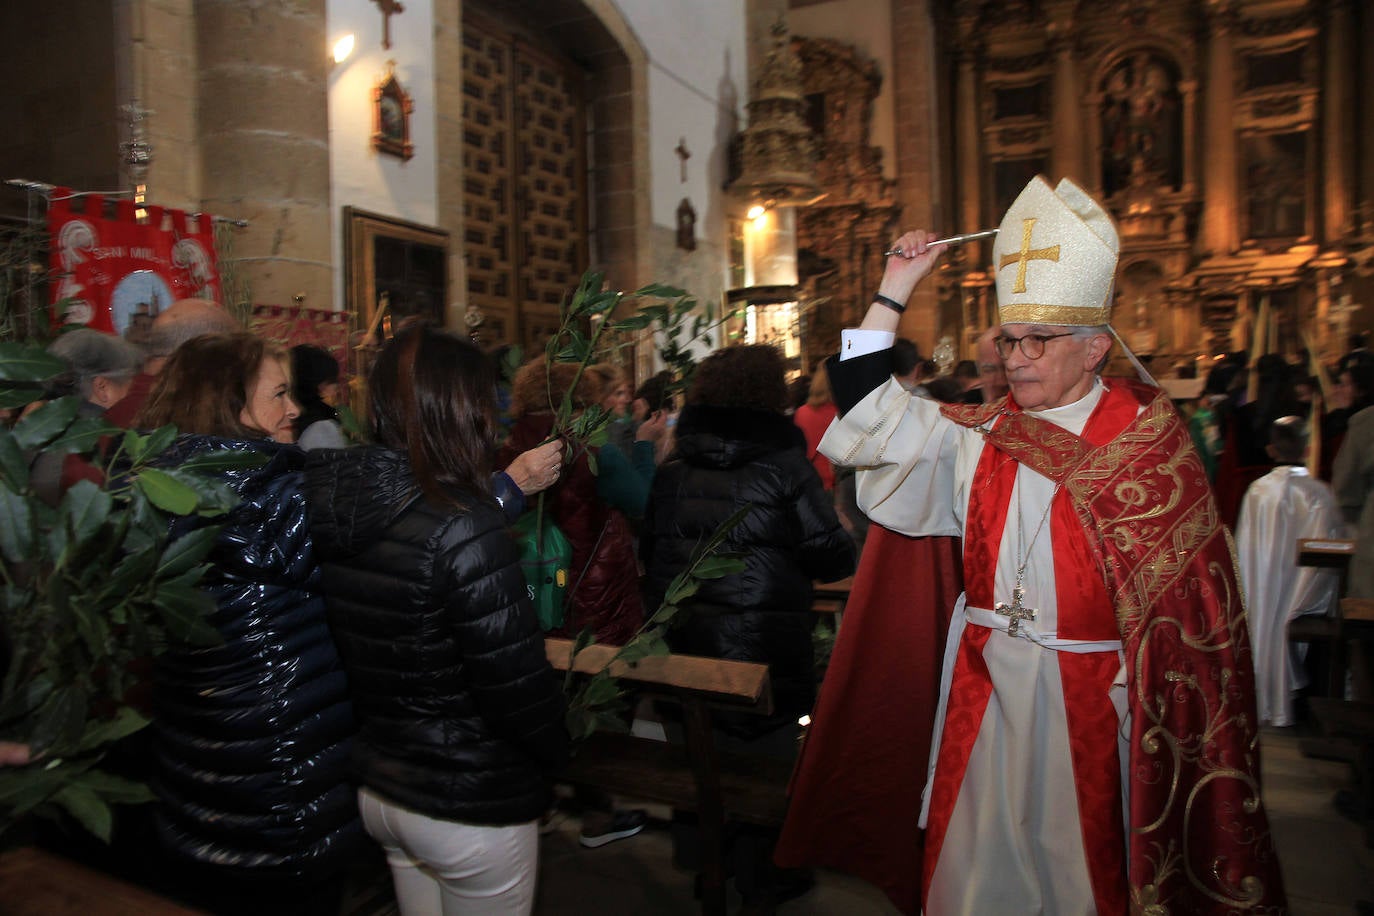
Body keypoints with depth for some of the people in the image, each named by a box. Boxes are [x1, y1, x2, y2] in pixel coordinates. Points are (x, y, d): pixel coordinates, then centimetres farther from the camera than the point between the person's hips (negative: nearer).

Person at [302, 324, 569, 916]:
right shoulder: (461, 528, -27)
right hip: (470, 802, -6)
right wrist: (557, 751, -5)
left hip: (374, 785, 7)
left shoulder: (330, 509, -4)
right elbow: (514, 680, -24)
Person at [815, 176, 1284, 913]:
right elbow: (867, 412, -2)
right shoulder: (981, 435, 1)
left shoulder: (1146, 436, -7)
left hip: (1092, 694, -3)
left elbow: (1190, 583, -7)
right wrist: (893, 292, -4)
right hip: (987, 685, 3)